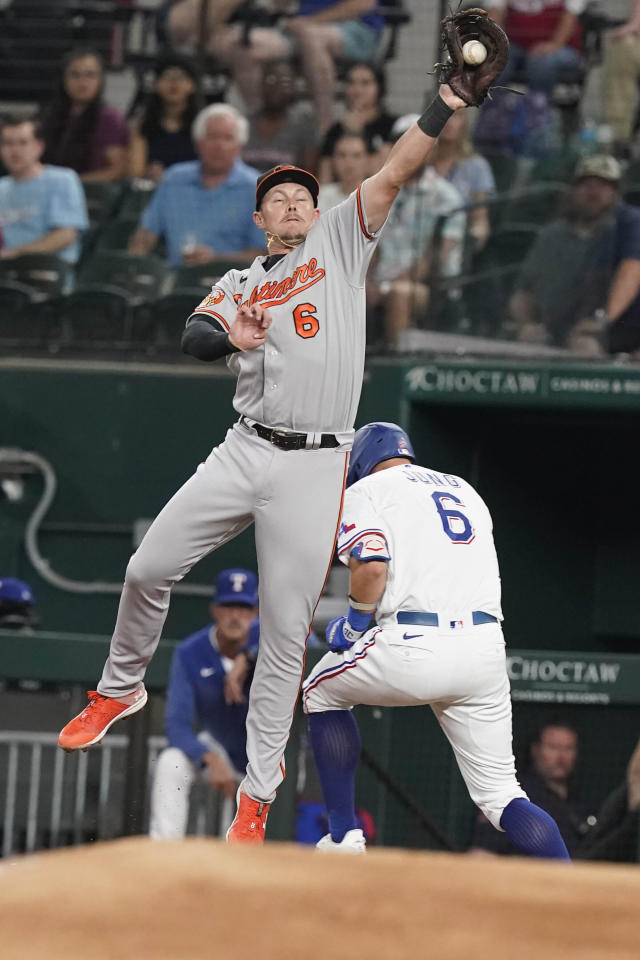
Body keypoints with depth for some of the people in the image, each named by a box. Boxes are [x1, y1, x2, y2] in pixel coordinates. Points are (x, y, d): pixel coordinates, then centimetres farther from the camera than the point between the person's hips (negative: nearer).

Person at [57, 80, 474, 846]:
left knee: (285, 632, -3)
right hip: (245, 452, 3)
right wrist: (228, 337, -26)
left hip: (316, 467, -3)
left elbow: (394, 174, -1)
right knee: (148, 570, -1)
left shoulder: (339, 245, 10)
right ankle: (121, 688, 27)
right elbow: (192, 335, -4)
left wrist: (442, 107, -13)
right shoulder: (240, 284, 15)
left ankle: (256, 797, 1)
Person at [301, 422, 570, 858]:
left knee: (322, 692, 25)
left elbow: (372, 565, -10)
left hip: (415, 646, -5)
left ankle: (344, 836, 16)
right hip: (485, 649, 5)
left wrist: (355, 624, 6)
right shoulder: (465, 490, 28)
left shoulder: (365, 490, 9)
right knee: (500, 793, 9)